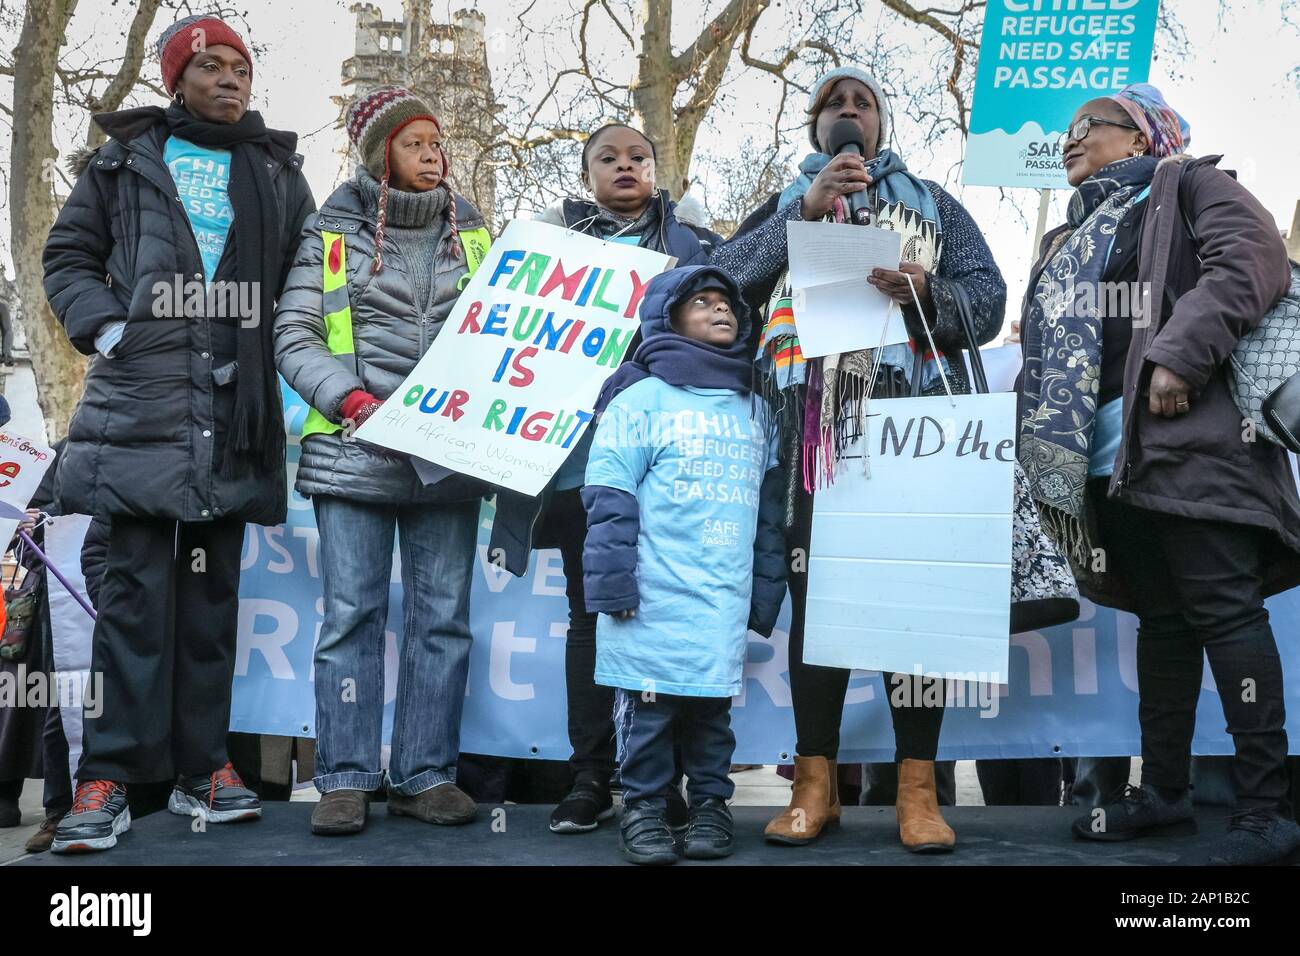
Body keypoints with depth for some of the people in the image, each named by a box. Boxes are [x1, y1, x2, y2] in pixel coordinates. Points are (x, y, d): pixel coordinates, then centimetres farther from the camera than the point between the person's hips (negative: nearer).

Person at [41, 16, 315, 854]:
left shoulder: (279, 172, 15)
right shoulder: (125, 160, 11)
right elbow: (69, 255, 11)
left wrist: (284, 350, 1)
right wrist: (102, 326, -5)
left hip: (234, 411, 2)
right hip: (141, 404, -2)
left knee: (213, 588, 7)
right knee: (139, 588, -7)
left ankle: (202, 767, 15)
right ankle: (111, 777, -2)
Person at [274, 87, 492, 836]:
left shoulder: (474, 234, 13)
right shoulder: (333, 232, 5)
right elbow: (294, 334, 0)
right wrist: (349, 399, -13)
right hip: (355, 452, -2)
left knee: (443, 615, 3)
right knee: (352, 613, -2)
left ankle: (426, 775, 11)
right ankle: (346, 779, 6)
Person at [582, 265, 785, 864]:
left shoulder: (756, 411, 15)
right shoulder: (642, 398, -2)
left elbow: (769, 509, 18)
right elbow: (610, 499, -6)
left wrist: (767, 590, 16)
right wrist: (614, 586, -10)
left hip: (725, 605, 4)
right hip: (654, 600, -4)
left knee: (712, 707, 10)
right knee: (649, 706, 2)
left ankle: (710, 803, 23)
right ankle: (643, 807, 15)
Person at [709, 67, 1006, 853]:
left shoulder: (933, 203, 21)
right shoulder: (783, 207, 22)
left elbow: (989, 299, 8)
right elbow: (723, 279, 2)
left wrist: (928, 293, -13)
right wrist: (804, 211, -7)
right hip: (810, 425, 1)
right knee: (814, 595, -1)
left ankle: (918, 789, -3)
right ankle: (816, 784, 5)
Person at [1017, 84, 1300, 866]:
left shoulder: (1188, 185, 5)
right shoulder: (1071, 239, 27)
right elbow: (1049, 342, 24)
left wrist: (1180, 357, -21)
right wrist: (1050, 442, 11)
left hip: (1189, 436, -8)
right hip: (1109, 451, 8)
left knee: (1223, 610, -10)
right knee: (1161, 616, 11)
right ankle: (1165, 789, 18)